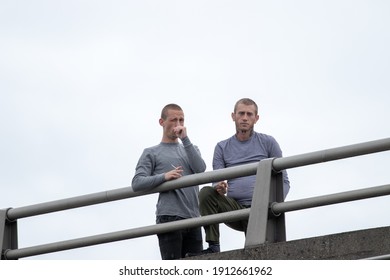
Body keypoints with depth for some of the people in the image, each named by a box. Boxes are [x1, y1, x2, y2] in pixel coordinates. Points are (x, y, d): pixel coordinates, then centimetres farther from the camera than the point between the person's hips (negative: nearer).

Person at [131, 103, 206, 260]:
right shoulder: (152, 153, 11)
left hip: (193, 217, 4)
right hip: (169, 217, -4)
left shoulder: (190, 149, 25)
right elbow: (137, 183, -1)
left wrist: (185, 139, -1)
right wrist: (164, 177, -16)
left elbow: (200, 169, 2)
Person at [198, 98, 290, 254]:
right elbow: (217, 183, 9)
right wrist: (219, 187, -18)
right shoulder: (222, 148, 15)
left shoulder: (268, 143, 9)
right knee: (206, 193, -24)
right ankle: (213, 246, -23)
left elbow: (283, 181, 7)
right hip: (234, 208, 2)